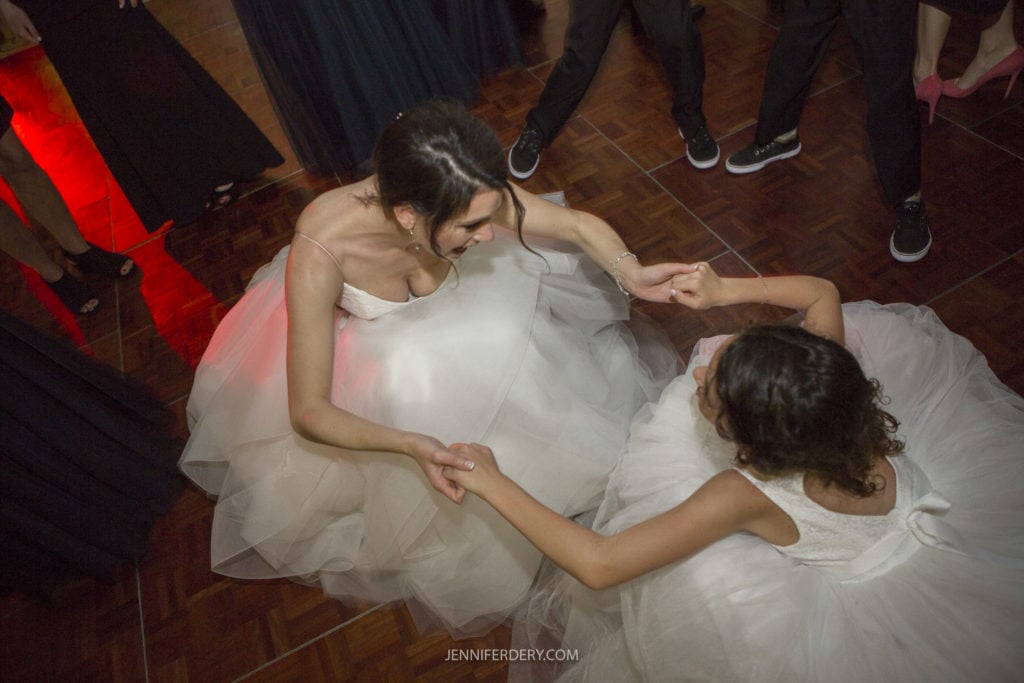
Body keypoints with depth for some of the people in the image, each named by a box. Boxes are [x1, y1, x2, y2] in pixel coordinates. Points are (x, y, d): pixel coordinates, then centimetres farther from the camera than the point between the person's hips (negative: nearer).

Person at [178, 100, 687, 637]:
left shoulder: (463, 197, -35)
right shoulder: (320, 254, -43)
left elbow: (582, 225, -21)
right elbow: (307, 413, -35)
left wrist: (629, 271, -41)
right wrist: (408, 444, -51)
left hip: (429, 308, 3)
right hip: (345, 334, -3)